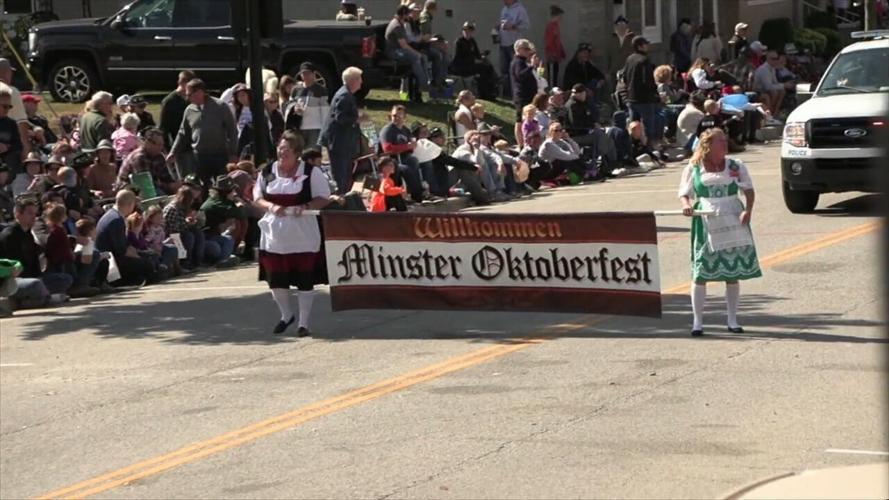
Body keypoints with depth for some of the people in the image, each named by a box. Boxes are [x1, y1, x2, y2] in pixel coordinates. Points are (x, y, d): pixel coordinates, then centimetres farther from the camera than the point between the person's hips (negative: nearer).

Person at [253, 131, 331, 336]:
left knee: (304, 281, 2)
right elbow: (257, 198, 8)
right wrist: (271, 206, -13)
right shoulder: (268, 172, 6)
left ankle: (303, 323, 13)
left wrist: (304, 207, -21)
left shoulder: (310, 172, -5)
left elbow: (324, 198, -4)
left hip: (303, 236, -3)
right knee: (276, 280, 7)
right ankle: (286, 316, 31)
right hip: (274, 235, 3)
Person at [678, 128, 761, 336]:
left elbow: (748, 190, 7)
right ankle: (697, 321, 4)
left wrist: (748, 210, -11)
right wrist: (686, 205, -16)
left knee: (733, 273, 5)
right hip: (705, 226, -2)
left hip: (733, 224, 2)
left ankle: (732, 319, 16)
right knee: (701, 274, -3)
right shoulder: (694, 169, 2)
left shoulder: (736, 167, 6)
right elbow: (684, 193, 7)